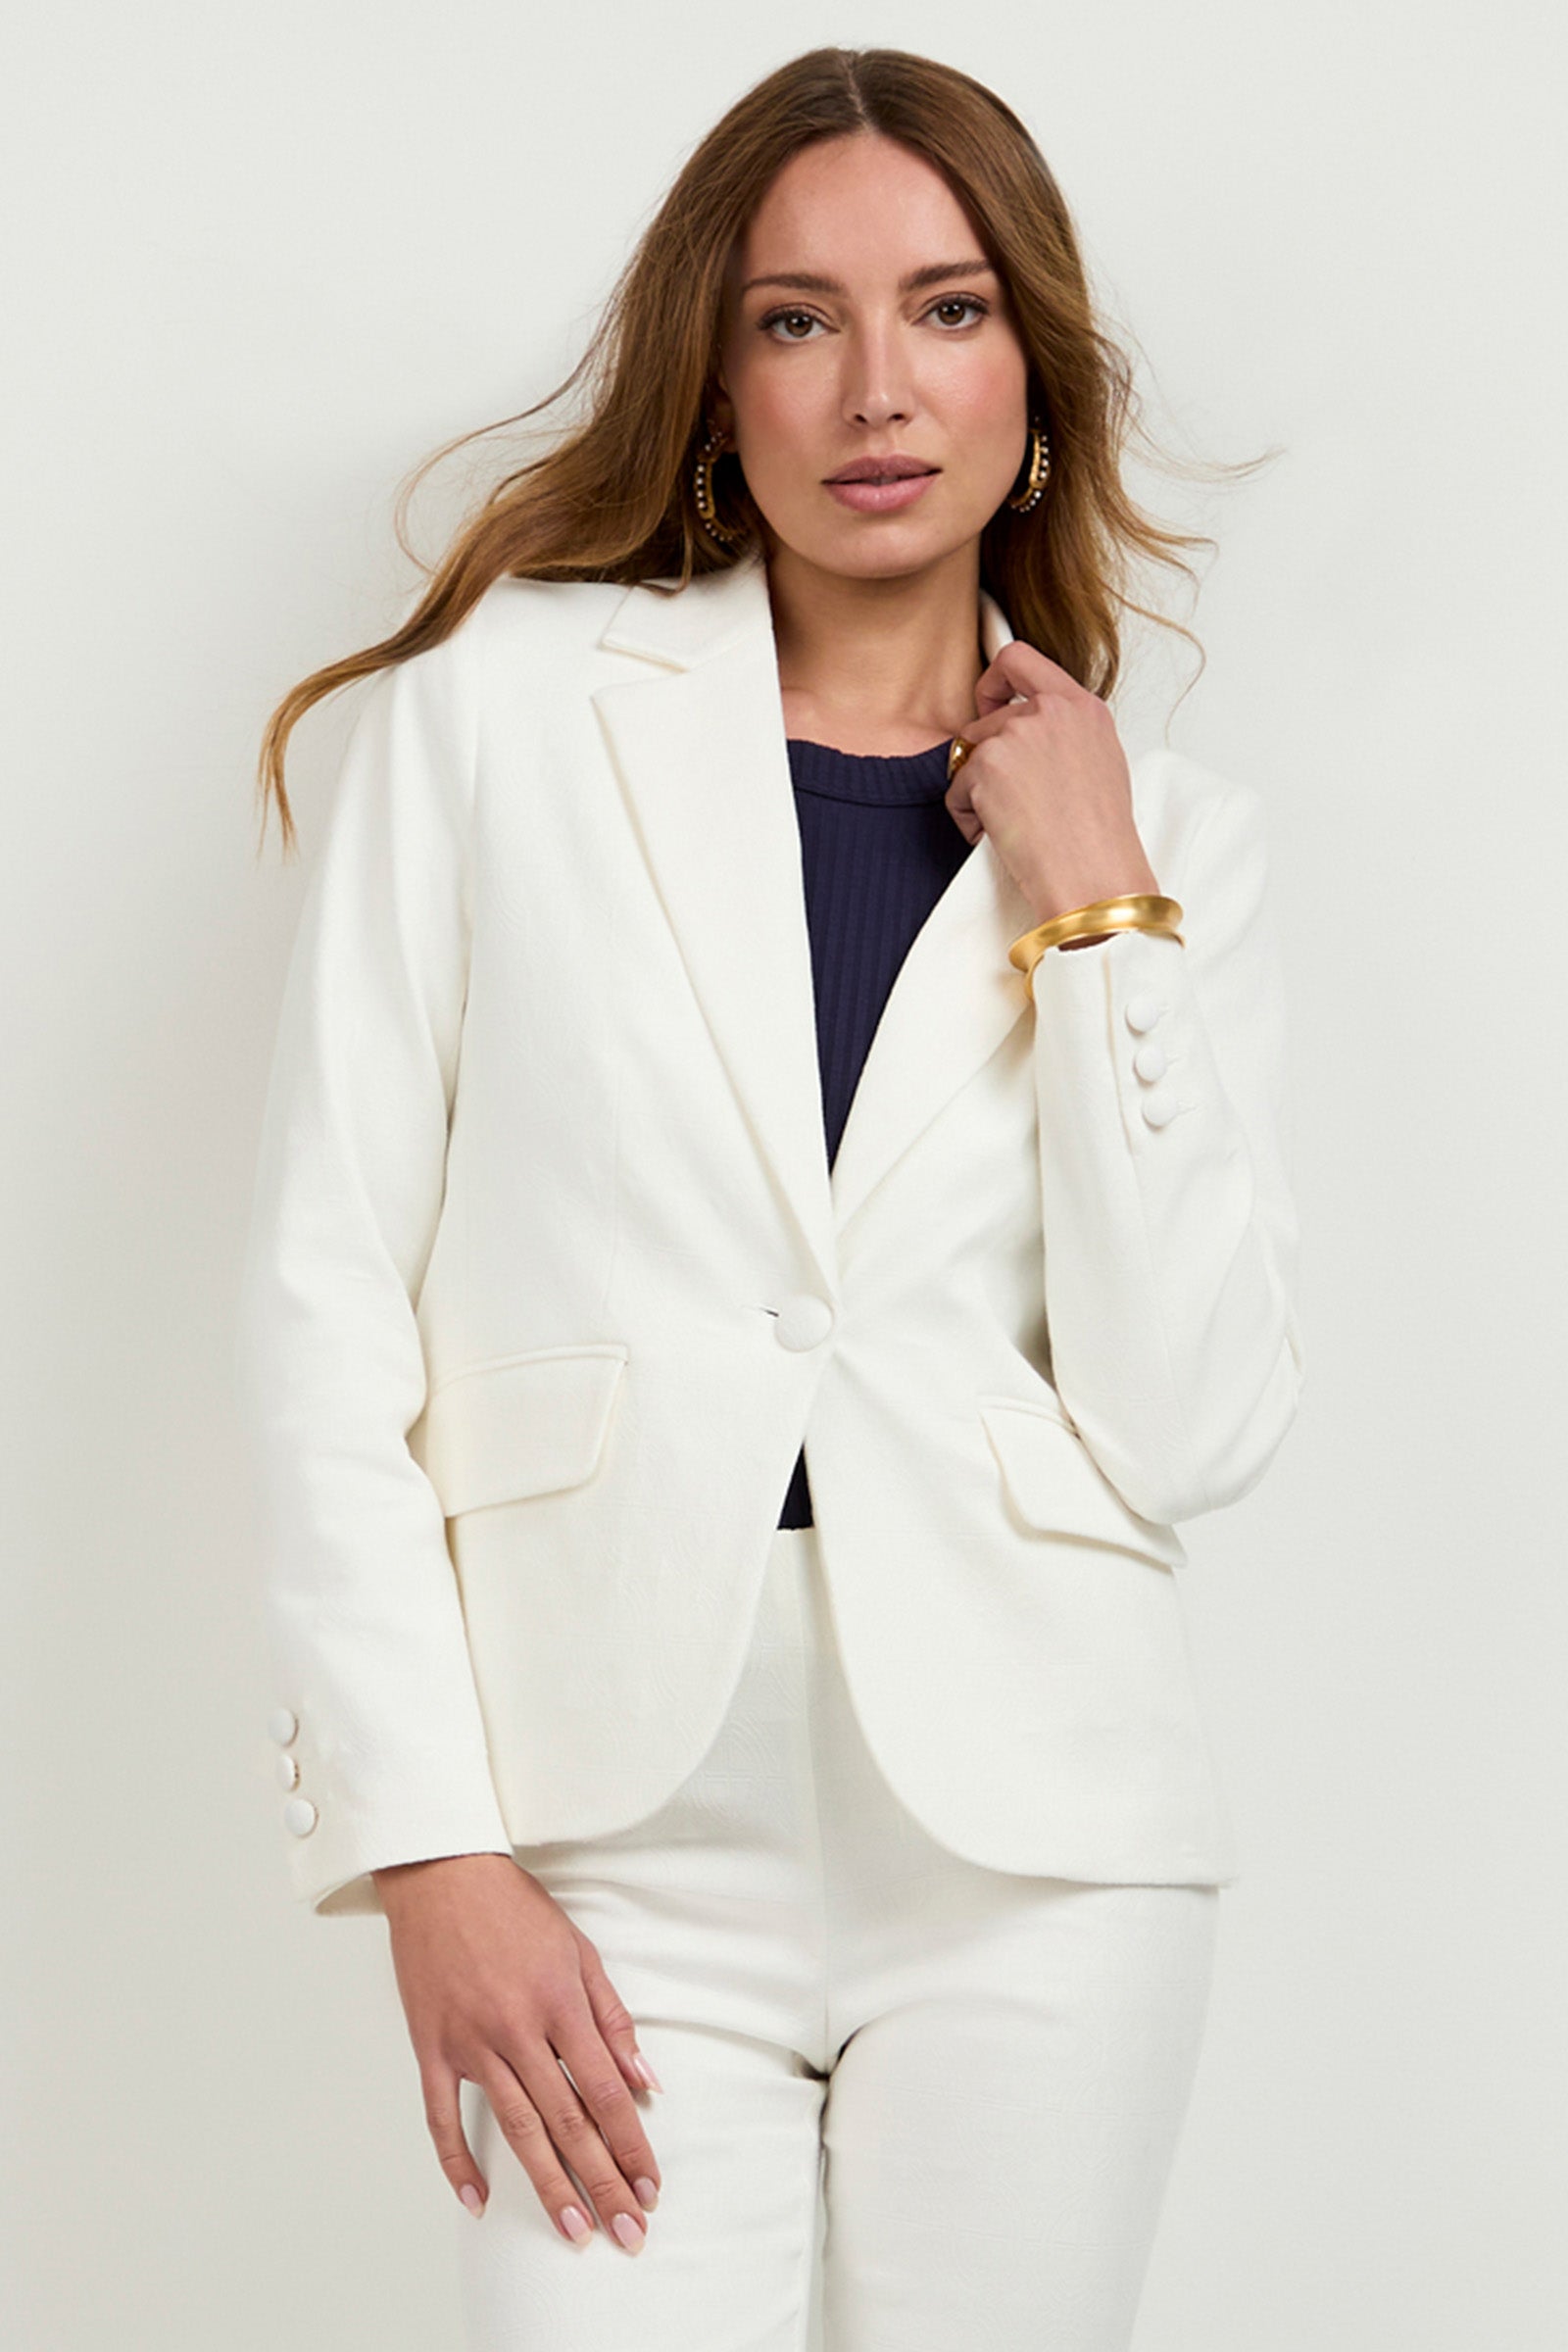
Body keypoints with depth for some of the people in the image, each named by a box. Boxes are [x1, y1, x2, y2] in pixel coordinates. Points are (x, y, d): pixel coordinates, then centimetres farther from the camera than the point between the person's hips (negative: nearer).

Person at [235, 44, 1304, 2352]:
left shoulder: (1170, 835, 7)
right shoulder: (503, 705, 2)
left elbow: (1194, 1425, -3)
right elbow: (327, 1299, -1)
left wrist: (1092, 910, -6)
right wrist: (430, 1851, -7)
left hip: (1026, 1834, 2)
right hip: (624, 1836, -1)